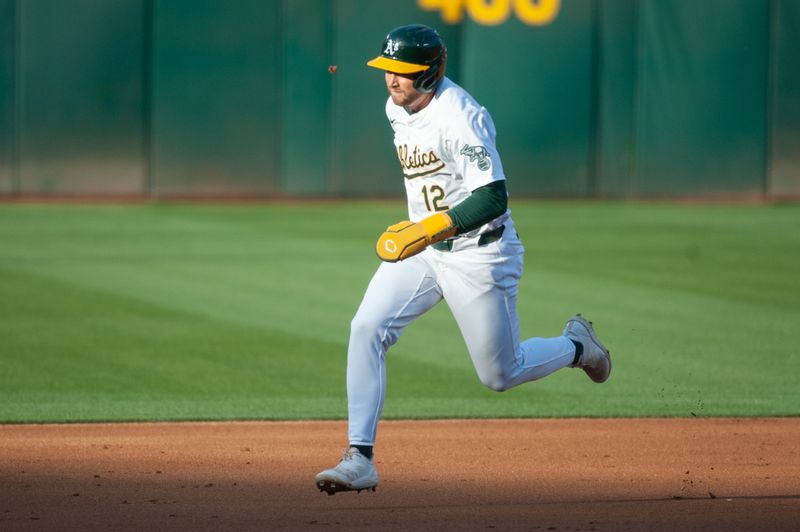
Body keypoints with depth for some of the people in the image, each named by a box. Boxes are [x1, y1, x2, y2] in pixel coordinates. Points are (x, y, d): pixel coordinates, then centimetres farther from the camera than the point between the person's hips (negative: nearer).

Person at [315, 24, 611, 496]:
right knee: (367, 329, -15)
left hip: (478, 255, -7)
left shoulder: (458, 117, -23)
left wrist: (431, 228, -35)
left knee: (501, 375, 4)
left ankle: (576, 345, 35)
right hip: (421, 245, 7)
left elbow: (493, 199, -28)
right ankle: (360, 460, -16)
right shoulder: (397, 108, 3)